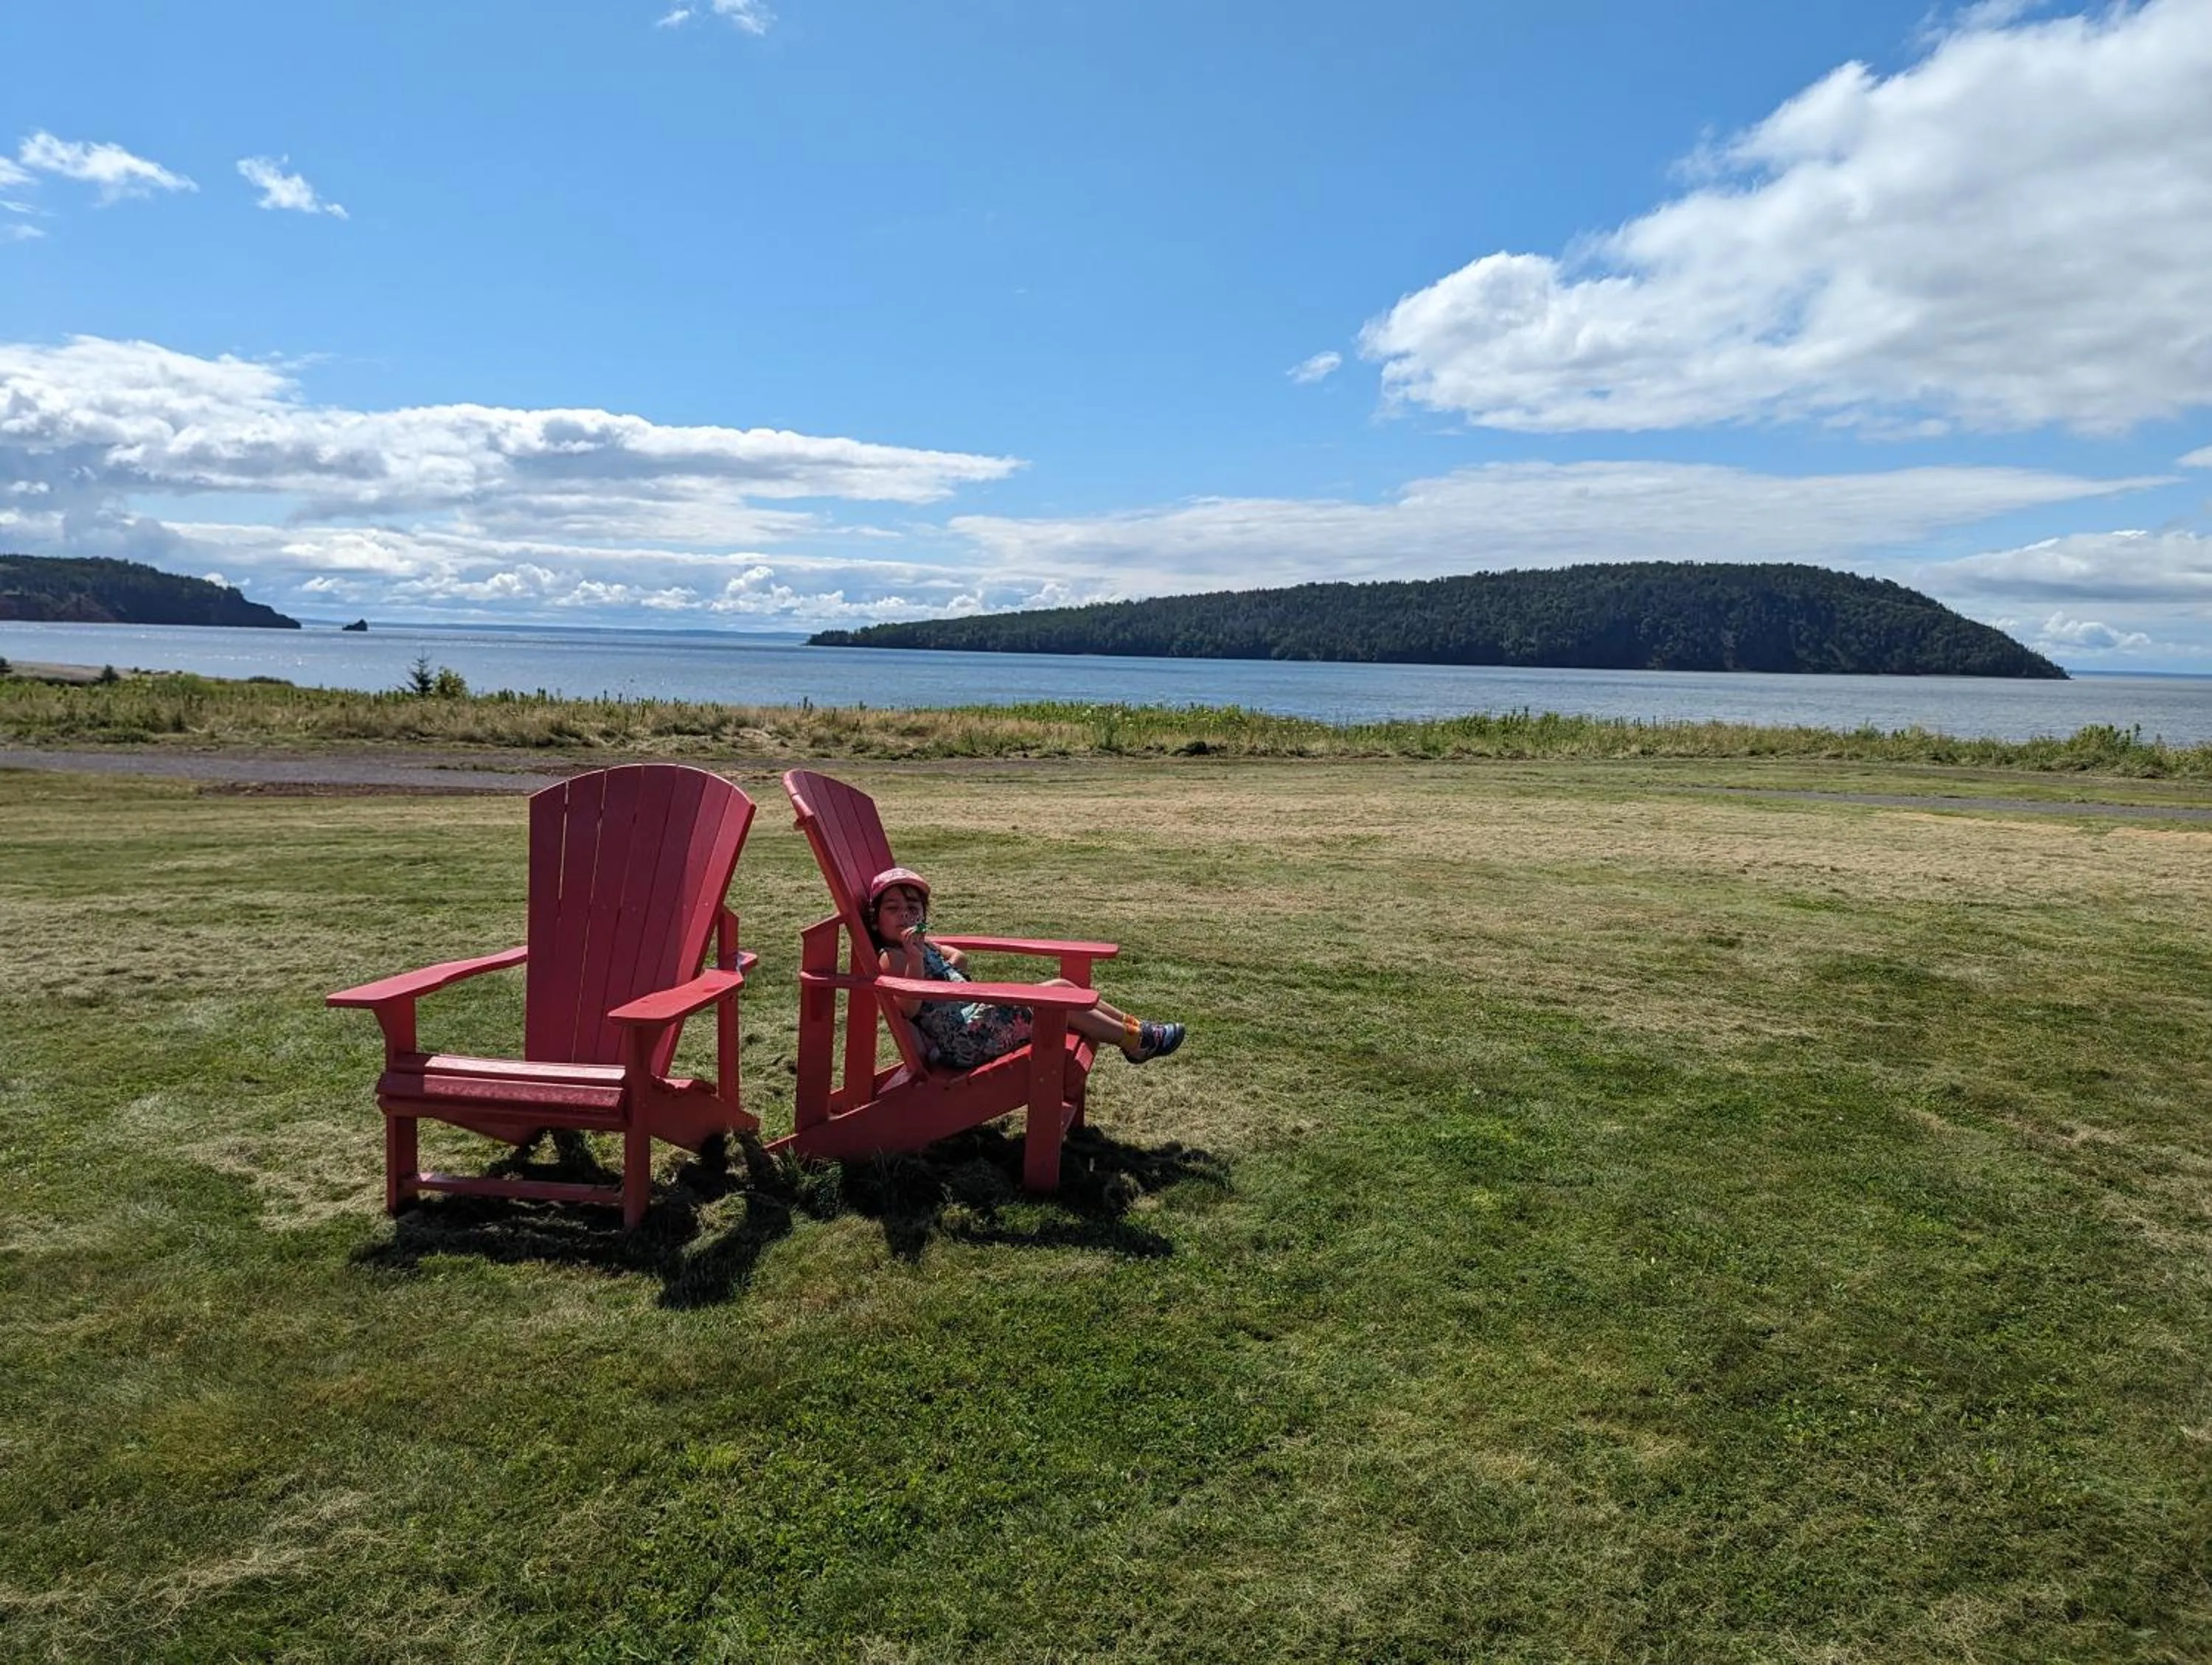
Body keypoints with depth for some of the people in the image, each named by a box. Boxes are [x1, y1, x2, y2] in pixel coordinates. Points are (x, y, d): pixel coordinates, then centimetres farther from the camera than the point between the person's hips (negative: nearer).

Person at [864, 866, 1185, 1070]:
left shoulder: (921, 945, 19)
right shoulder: (892, 957, -11)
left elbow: (958, 958, 36)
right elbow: (909, 1007, -25)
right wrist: (915, 960, -33)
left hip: (975, 1014, 11)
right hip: (963, 1036, -11)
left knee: (1061, 986, 6)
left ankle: (1131, 1025, 9)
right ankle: (1132, 1041, -5)